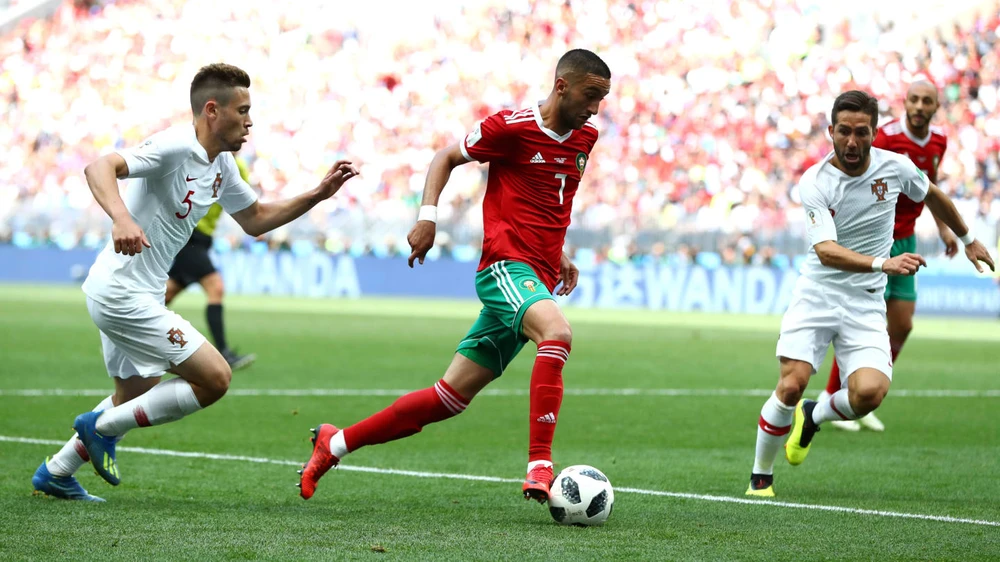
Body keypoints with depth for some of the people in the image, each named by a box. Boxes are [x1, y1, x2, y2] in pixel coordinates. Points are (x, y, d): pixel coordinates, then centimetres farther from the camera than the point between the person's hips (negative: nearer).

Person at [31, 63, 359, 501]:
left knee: (137, 396, 24)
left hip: (132, 295, 10)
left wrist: (319, 194, 11)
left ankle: (54, 473, 32)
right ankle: (103, 427, -1)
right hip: (123, 295, -10)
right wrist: (122, 218, -50)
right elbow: (99, 168, -32)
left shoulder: (221, 164, 9)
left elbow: (255, 219, 22)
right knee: (214, 378, -10)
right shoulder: (176, 146, -20)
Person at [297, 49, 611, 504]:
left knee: (450, 398, 5)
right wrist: (428, 215, -7)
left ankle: (336, 443, 18)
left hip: (538, 278, 7)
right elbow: (446, 158, 6)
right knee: (557, 332, -37)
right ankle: (539, 467, -40)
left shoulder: (585, 138, 15)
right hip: (505, 265, -7)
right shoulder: (512, 126, -6)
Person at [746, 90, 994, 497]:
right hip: (817, 295, -2)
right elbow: (826, 251, -27)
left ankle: (814, 417, 14)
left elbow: (932, 195, 20)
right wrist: (884, 263, -43)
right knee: (792, 383, -18)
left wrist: (968, 239, 32)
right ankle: (761, 477, 4)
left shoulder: (895, 166, -4)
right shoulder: (815, 183, -15)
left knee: (870, 392, -20)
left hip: (866, 303, 2)